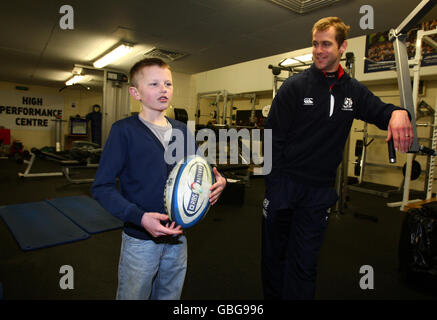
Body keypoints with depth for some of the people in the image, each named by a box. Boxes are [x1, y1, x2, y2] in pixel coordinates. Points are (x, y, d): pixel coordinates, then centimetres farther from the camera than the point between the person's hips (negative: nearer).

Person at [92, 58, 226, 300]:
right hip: (140, 241, -5)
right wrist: (139, 217, -27)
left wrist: (218, 181, -9)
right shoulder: (124, 130, -12)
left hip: (177, 236, 5)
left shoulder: (182, 130, 4)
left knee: (170, 295, 24)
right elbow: (102, 187, -14)